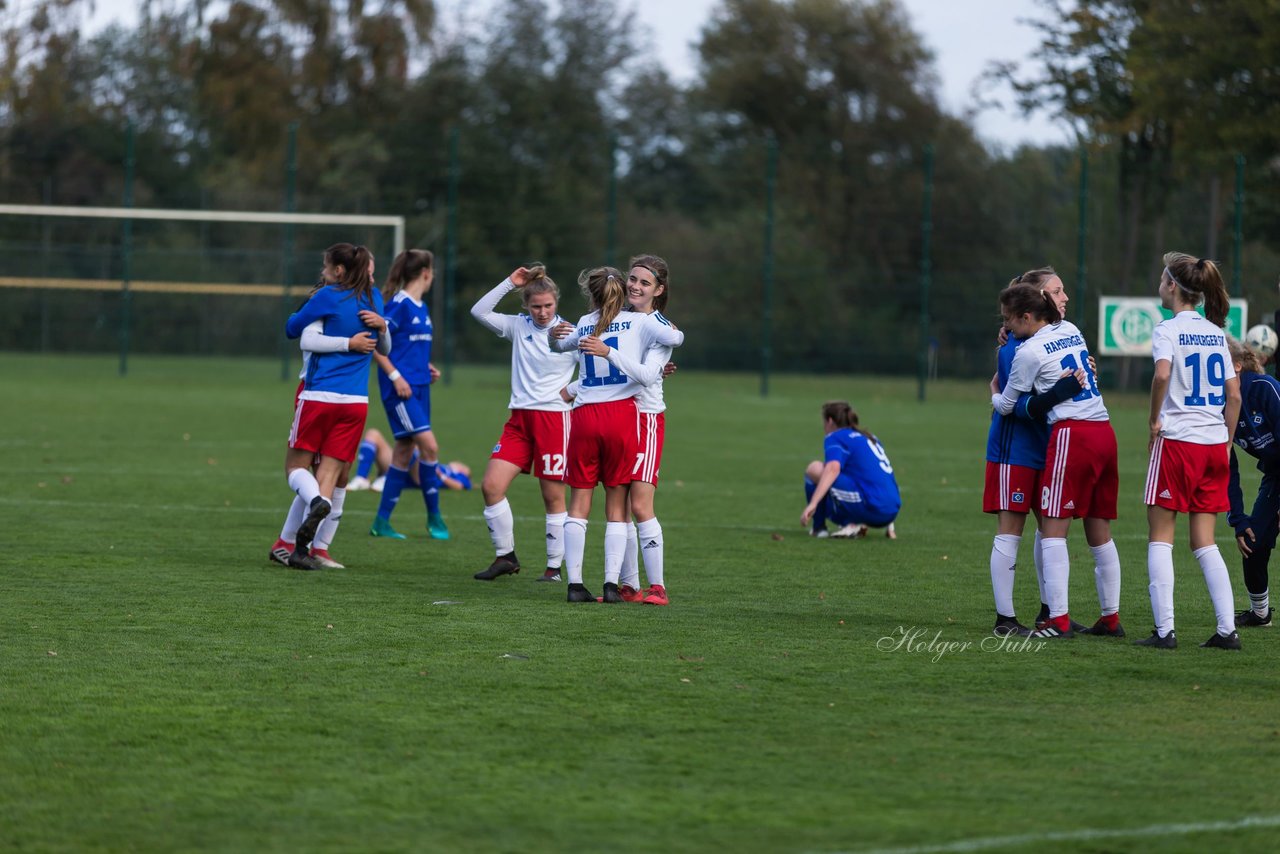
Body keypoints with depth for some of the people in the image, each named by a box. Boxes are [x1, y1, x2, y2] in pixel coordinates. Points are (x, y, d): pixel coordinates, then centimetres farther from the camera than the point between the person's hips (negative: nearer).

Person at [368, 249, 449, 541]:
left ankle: (382, 522, 13)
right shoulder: (399, 305, -13)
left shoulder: (421, 308, 14)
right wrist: (395, 376, -19)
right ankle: (434, 517, -2)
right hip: (400, 388, -9)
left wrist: (426, 367, 11)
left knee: (405, 451, 8)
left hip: (418, 387, 9)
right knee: (429, 446, -13)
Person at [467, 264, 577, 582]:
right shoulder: (519, 327, 8)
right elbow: (479, 311, 3)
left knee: (553, 496, -1)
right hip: (519, 418, 4)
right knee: (491, 485, -5)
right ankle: (505, 557, 7)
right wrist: (510, 283, -1)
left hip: (555, 417, -4)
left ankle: (554, 567, 8)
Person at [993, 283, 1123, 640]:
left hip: (1072, 435, -8)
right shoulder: (1071, 331, 14)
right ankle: (1111, 617, 12)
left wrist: (993, 397, 27)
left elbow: (1006, 405, 3)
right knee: (1099, 530, 11)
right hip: (1104, 432, 8)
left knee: (1053, 528, -5)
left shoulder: (1029, 352, -8)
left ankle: (1059, 620, -12)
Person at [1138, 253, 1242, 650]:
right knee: (1204, 541, 10)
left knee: (1160, 535, 2)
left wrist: (1154, 421, -13)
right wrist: (1226, 444, 17)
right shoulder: (1216, 333, 12)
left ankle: (1164, 629, -5)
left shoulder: (1168, 330, -6)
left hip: (1177, 442, -6)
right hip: (1215, 442, 6)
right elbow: (1234, 395, 11)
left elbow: (1162, 374, -25)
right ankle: (1227, 629, 1)